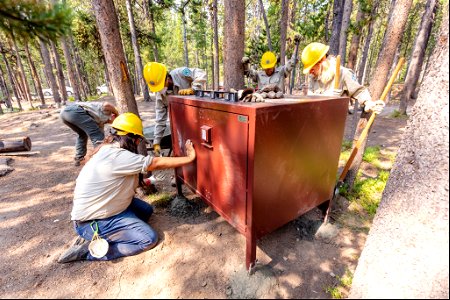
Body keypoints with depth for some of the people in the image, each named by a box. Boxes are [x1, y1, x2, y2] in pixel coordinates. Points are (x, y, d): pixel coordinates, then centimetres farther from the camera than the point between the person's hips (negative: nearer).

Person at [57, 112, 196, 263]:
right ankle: (89, 249, -5)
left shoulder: (107, 149, 0)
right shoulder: (118, 157, -29)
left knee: (147, 210, 15)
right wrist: (189, 158, -15)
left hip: (103, 207, 10)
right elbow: (157, 163, -23)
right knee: (149, 239, -12)